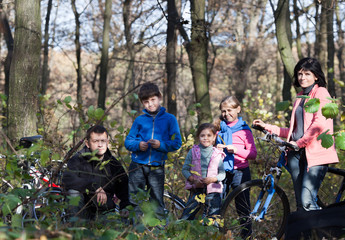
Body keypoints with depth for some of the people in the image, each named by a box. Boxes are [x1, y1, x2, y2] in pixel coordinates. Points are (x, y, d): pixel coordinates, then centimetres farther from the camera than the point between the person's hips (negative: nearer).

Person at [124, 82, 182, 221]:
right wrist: (138, 145, -10)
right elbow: (128, 141, 11)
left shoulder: (169, 119, 5)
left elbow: (176, 143, 0)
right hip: (137, 167, 2)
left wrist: (161, 145, -16)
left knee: (157, 200, 0)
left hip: (157, 168, -2)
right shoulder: (139, 120, 9)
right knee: (134, 200, 4)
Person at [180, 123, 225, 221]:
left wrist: (213, 179, -17)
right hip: (196, 190, 0)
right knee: (187, 217, -3)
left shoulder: (217, 154, 3)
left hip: (213, 191, 0)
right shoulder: (193, 152, 3)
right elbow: (185, 169, 2)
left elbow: (222, 174, 3)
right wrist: (193, 180, -14)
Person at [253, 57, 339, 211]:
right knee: (300, 204, 3)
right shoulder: (300, 97, 23)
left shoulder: (321, 93, 1)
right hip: (297, 153, 7)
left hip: (316, 152, -7)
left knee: (307, 201, -19)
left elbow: (320, 123, -15)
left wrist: (300, 143, -15)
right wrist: (267, 127, 22)